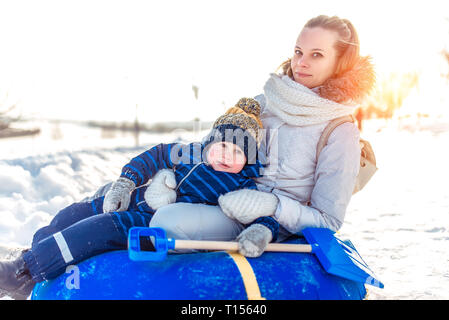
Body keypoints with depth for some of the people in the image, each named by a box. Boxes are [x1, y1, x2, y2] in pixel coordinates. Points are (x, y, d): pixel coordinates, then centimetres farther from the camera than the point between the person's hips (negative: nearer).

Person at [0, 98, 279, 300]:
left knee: (103, 228, -28)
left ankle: (25, 274, -23)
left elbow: (266, 216, -21)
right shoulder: (192, 153, 2)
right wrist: (126, 181, 1)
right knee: (72, 215, 3)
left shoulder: (242, 188, -12)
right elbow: (155, 155, 12)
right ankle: (31, 255, 24)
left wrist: (259, 231, -45)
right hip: (133, 201, 6)